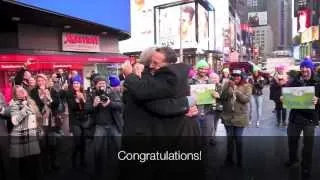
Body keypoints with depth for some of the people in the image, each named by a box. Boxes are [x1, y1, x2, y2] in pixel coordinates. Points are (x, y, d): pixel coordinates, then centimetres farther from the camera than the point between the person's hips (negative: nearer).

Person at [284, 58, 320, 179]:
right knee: (292, 140, 18)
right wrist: (283, 98, -13)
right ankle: (293, 160, 43)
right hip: (295, 116, 3)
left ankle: (306, 169, 25)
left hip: (310, 118, -3)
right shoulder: (295, 82, 3)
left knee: (308, 144, 7)